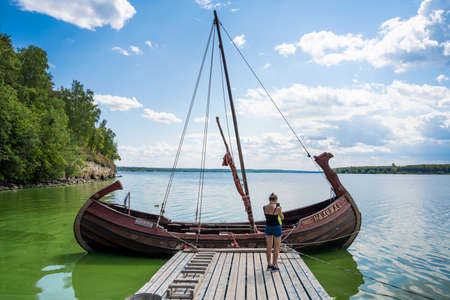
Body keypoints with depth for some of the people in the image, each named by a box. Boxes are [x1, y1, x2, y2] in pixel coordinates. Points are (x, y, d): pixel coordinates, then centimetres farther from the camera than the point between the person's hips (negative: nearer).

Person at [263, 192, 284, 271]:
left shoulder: (264, 207, -7)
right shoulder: (277, 208, -20)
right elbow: (282, 218, -4)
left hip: (268, 228, 5)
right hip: (276, 228, -4)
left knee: (269, 247, 18)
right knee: (276, 248, 11)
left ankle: (269, 265, 25)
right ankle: (274, 266, 17)